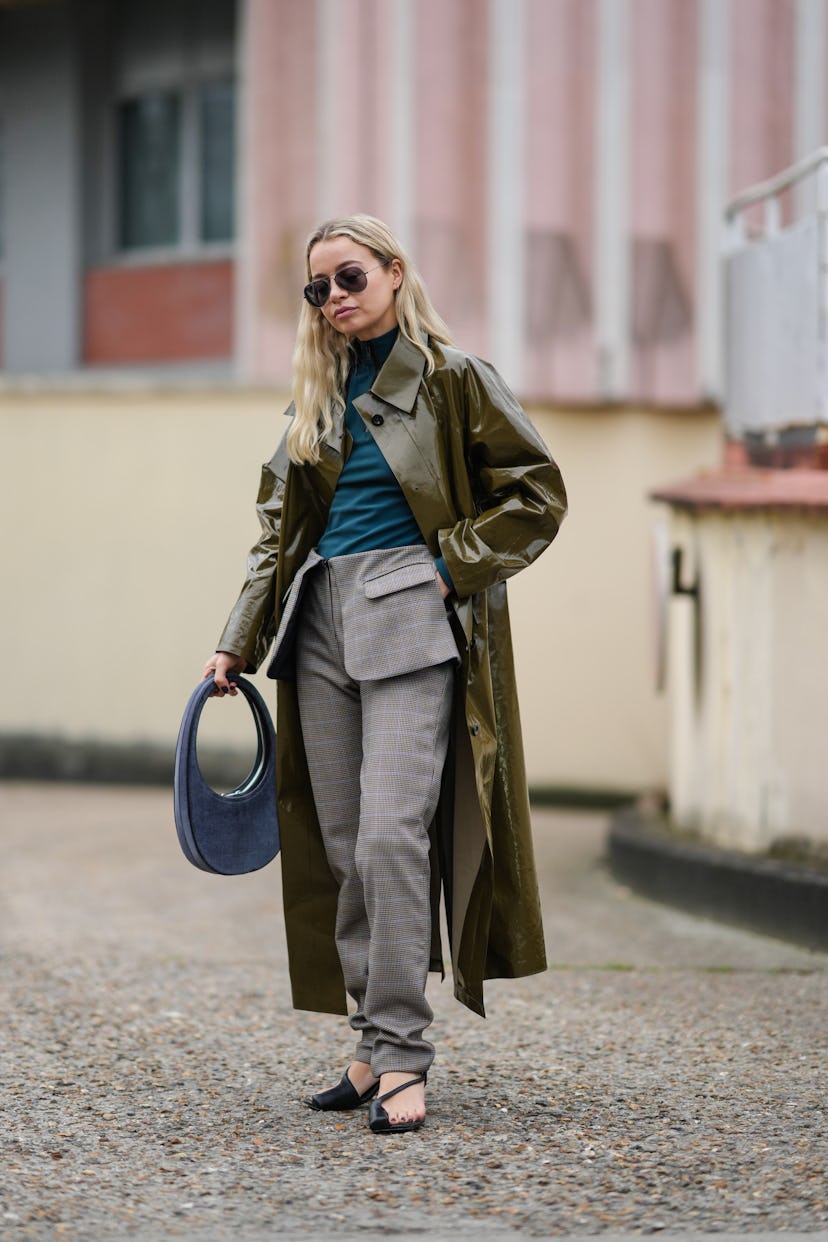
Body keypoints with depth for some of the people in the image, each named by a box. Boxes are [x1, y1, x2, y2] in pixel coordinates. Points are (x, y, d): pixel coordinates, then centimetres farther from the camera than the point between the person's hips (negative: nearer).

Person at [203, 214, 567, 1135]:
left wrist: (451, 566, -8)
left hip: (409, 619, -6)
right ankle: (376, 1045, 12)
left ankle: (399, 1053, -11)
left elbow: (535, 494, -1)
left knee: (390, 833, -15)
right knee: (343, 845, 5)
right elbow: (278, 528, 18)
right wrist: (239, 641, 11)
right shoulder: (316, 397, 16)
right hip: (321, 625, 6)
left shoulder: (453, 380, 0)